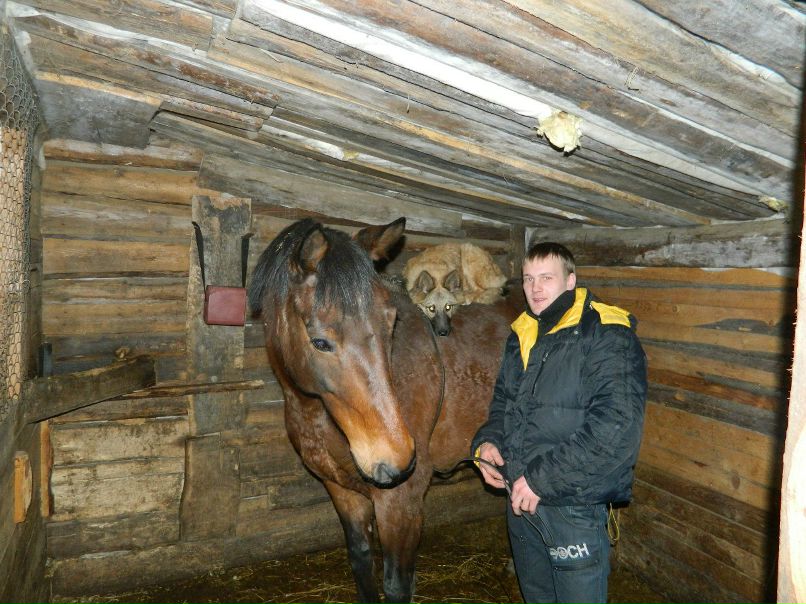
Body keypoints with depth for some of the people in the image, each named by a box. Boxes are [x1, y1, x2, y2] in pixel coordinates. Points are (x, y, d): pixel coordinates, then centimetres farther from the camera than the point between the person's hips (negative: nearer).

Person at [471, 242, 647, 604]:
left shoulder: (606, 337, -16)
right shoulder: (521, 335, 8)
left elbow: (616, 428, -25)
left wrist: (542, 479, -24)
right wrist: (488, 441, -1)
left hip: (573, 506, -7)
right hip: (519, 499, 7)